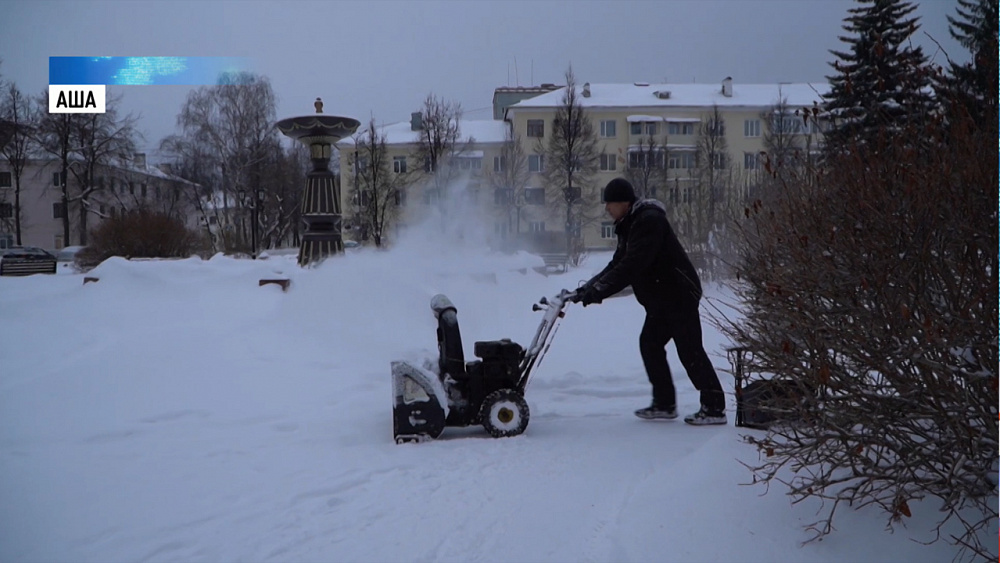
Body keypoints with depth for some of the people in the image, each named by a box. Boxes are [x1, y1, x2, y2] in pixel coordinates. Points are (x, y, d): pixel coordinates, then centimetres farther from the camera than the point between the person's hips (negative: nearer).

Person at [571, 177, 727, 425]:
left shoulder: (649, 221, -21)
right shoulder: (629, 225, 12)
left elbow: (631, 266, -29)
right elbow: (617, 264, 14)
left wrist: (597, 290, -28)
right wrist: (588, 286, 3)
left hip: (679, 296, -10)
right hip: (660, 299, 10)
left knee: (690, 351, -6)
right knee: (650, 343, 11)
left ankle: (714, 408, 2)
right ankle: (664, 404, 19)